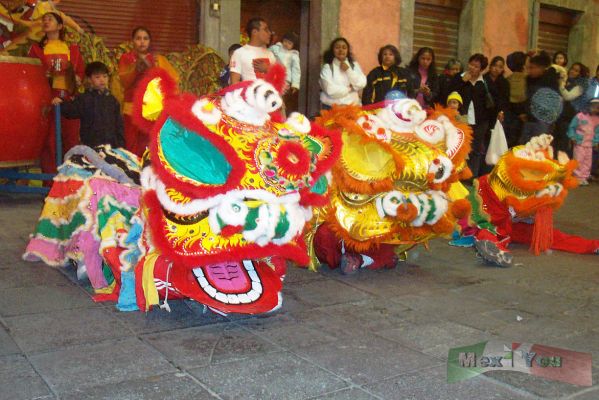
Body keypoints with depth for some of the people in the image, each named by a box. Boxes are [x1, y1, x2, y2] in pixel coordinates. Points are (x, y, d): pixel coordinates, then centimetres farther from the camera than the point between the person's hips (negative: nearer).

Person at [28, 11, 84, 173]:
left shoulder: (72, 48, 14)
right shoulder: (37, 48, 11)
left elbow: (81, 71, 16)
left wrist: (77, 79, -5)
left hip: (69, 98, 1)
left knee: (71, 139, 2)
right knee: (48, 140, -4)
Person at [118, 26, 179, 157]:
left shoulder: (159, 59, 12)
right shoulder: (126, 58, 10)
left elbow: (174, 77, -2)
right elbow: (124, 82, -6)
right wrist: (136, 68, -21)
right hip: (133, 109, 0)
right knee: (132, 149, -5)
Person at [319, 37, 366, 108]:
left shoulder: (354, 65, 10)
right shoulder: (327, 67, -3)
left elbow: (362, 84, -2)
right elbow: (331, 90, -15)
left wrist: (348, 70, -7)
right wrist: (350, 88, -4)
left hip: (352, 107, 3)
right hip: (332, 108, -3)